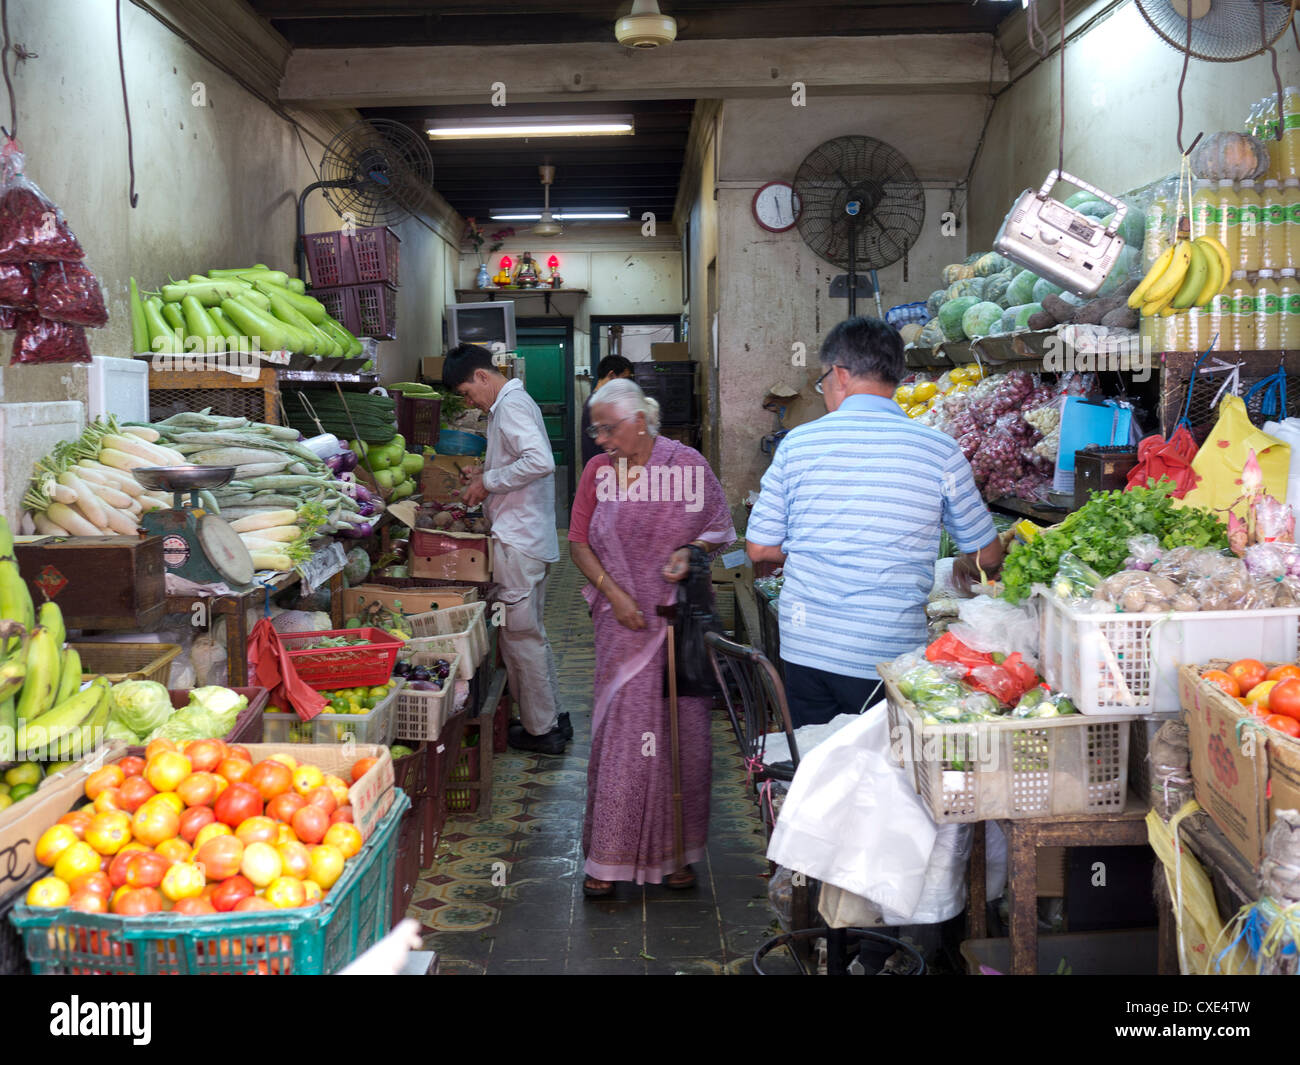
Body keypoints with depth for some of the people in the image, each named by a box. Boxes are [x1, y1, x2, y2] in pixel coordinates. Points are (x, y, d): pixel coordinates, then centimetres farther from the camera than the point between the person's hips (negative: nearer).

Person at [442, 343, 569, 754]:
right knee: (530, 632, 17)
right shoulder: (511, 403, 18)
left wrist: (489, 481, -18)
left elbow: (540, 462, -28)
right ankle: (552, 718, 25)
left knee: (520, 635, -2)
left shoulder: (511, 406, -14)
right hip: (527, 538, 11)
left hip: (518, 541, -11)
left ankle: (540, 730, 8)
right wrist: (487, 473, 14)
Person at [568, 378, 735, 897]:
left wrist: (691, 550, -15)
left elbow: (721, 529, 6)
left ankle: (677, 852, 22)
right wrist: (614, 594, -8)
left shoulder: (688, 464, -3)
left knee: (681, 731, 6)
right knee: (620, 730, 0)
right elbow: (578, 544, 5)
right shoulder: (598, 471, 3)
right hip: (624, 621, 1)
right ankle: (609, 859, 11)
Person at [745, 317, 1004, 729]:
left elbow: (760, 548, 4)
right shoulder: (940, 451, -4)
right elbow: (988, 556, 6)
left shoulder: (797, 443, -1)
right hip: (890, 658, -2)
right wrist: (966, 568, 29)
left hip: (805, 648, 2)